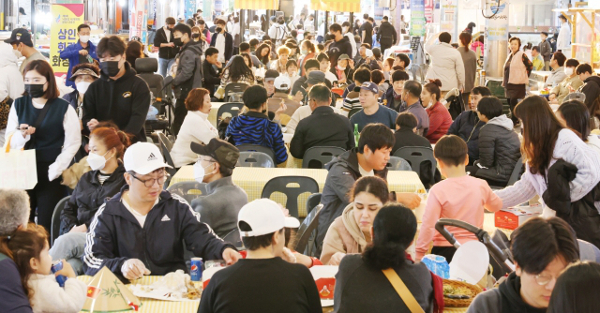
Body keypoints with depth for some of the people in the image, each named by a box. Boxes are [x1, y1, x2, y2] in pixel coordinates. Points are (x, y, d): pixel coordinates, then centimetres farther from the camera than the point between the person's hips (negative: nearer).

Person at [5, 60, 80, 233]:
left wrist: (55, 170, -12)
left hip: (51, 174, -3)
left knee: (47, 224, 0)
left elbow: (72, 144, -5)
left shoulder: (64, 108, -3)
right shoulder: (18, 105, 7)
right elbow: (10, 142, 7)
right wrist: (22, 135, -15)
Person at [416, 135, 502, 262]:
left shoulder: (438, 190, -12)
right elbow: (496, 205, 20)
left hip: (445, 251, -3)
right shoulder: (481, 186, -1)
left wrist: (419, 254, -3)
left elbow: (428, 225, -13)